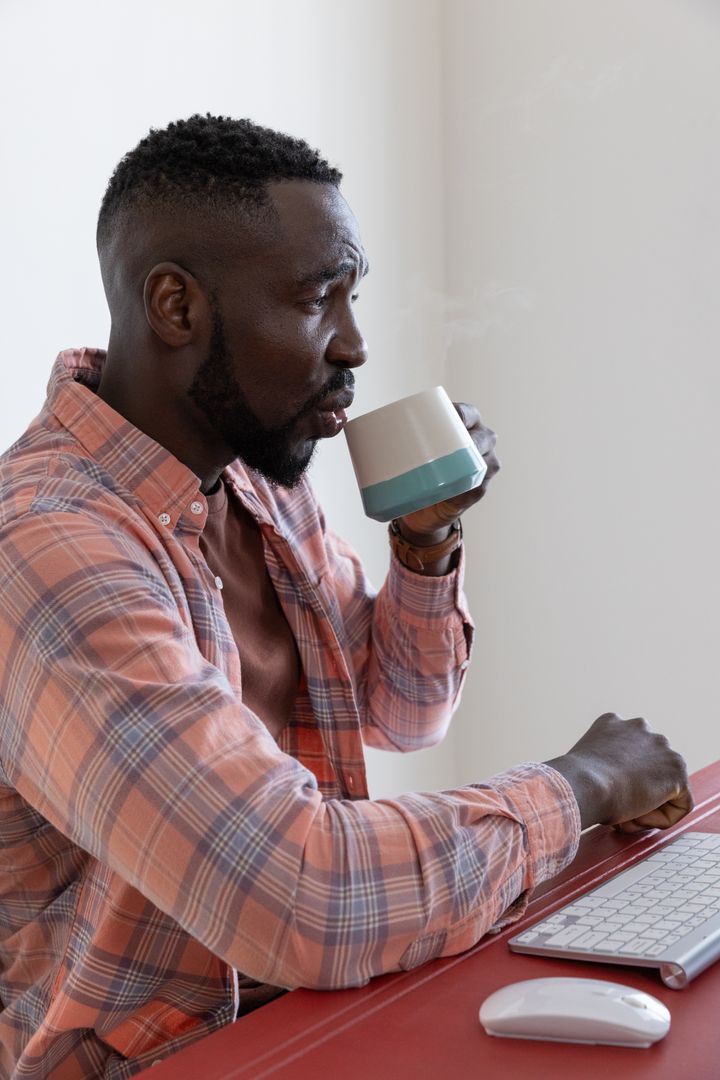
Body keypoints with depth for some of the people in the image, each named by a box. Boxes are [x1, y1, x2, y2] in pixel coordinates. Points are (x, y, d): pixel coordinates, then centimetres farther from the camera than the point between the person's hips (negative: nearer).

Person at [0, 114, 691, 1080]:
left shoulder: (260, 478, 3)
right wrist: (582, 785, -16)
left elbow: (401, 714, 16)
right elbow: (303, 899, -31)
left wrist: (428, 540, -3)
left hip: (312, 1002, 7)